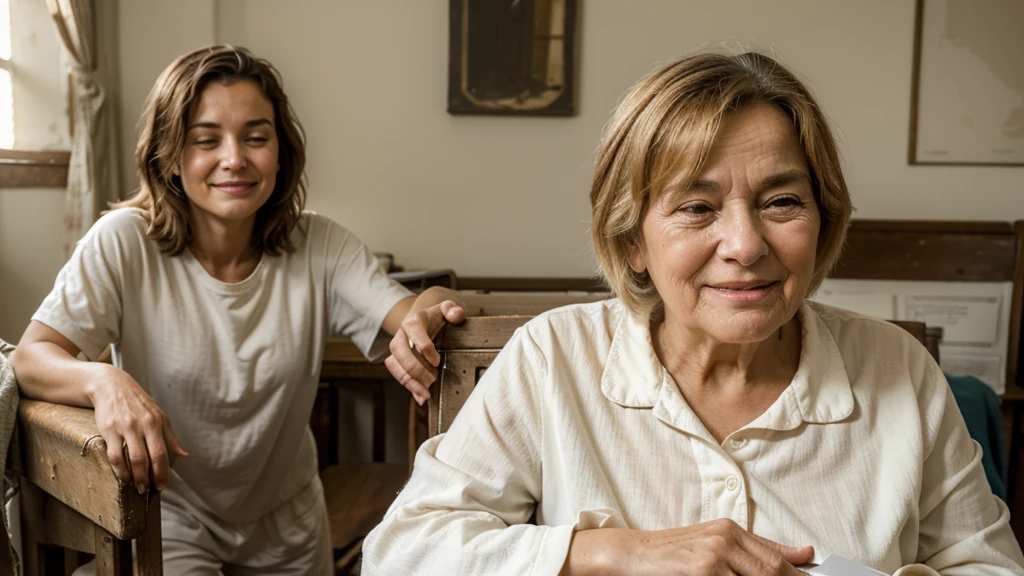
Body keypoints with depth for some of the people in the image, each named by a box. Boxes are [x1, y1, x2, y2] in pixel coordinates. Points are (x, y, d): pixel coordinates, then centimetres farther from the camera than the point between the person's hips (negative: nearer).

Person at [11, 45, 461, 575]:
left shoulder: (319, 247, -11)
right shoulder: (124, 243, -17)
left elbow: (409, 312, -20)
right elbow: (30, 357, -21)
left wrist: (424, 317, -45)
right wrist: (104, 381, -44)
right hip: (172, 521, -3)